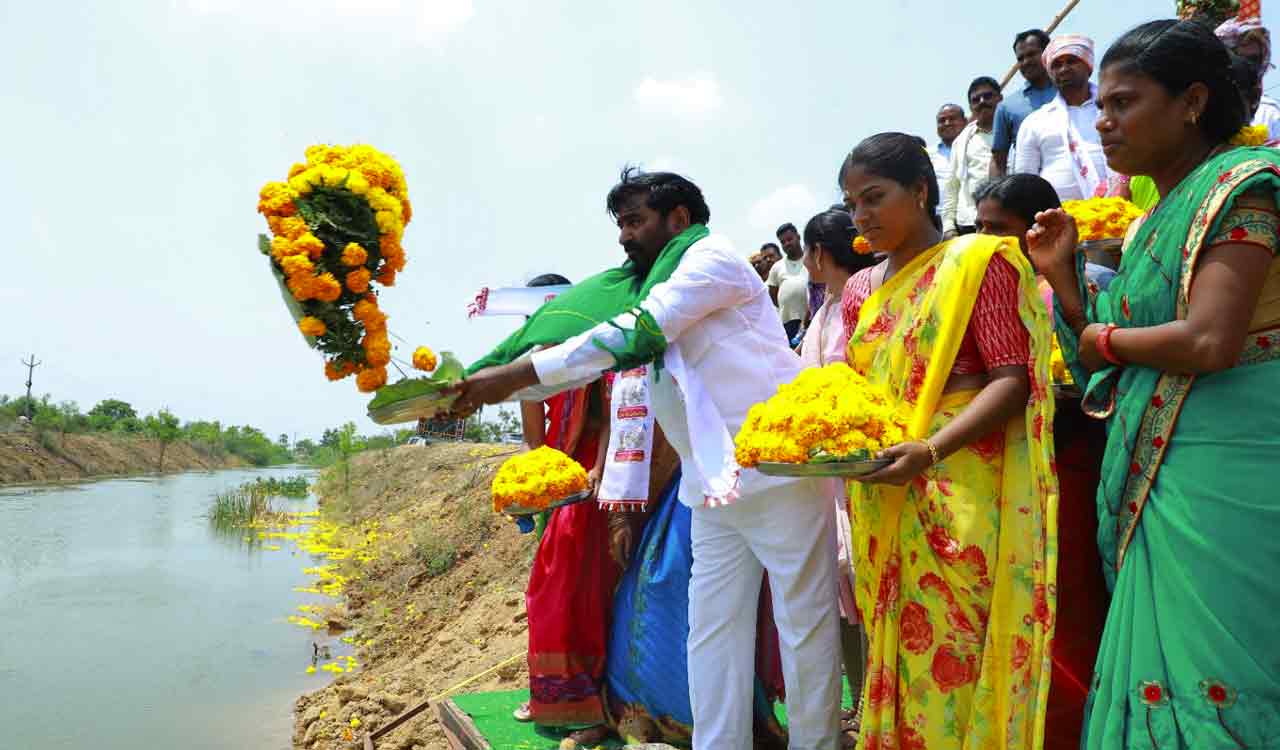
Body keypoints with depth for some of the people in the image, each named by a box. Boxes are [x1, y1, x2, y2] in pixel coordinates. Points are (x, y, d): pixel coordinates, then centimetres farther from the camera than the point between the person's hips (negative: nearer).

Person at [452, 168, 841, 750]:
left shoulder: (712, 256, -7)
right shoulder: (645, 285, 16)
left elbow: (636, 331, -19)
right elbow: (584, 360, 12)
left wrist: (515, 374, -20)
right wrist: (481, 386, 3)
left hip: (777, 464, -8)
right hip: (712, 480, 8)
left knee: (805, 621, 3)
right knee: (712, 628, 10)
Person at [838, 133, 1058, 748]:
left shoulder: (979, 260, -2)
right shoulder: (861, 289, 15)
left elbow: (1012, 381, -9)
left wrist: (930, 451, -23)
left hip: (961, 493, -5)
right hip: (881, 506, 6)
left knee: (956, 659, -2)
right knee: (893, 656, 12)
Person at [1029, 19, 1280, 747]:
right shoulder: (1150, 225, 17)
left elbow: (1210, 342, -22)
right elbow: (1109, 370, 16)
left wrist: (1105, 337, -5)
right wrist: (1062, 276, 8)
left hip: (1221, 474, -8)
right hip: (1154, 478, 8)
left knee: (1208, 679, -3)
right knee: (1167, 667, 11)